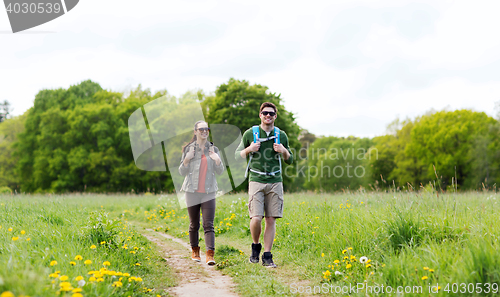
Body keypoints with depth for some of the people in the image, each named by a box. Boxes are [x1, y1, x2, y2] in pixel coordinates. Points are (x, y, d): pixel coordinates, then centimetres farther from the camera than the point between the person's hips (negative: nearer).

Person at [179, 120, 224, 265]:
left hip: (208, 192, 0)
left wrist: (218, 161, -9)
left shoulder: (213, 149, 7)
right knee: (194, 224, 10)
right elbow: (182, 172, 4)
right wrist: (186, 160, -13)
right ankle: (195, 251, 27)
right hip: (192, 192, 0)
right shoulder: (189, 149, 3)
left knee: (209, 225, -9)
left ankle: (210, 255, -15)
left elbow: (220, 171, 10)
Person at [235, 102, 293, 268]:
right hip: (256, 181, -2)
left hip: (275, 182, 2)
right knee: (256, 219, -13)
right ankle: (255, 246, 14)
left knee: (271, 220, 0)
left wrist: (284, 151, -4)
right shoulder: (250, 134, 4)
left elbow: (289, 161, 18)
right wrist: (249, 149, -8)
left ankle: (267, 257, 7)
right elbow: (237, 155, 12)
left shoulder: (281, 135, 10)